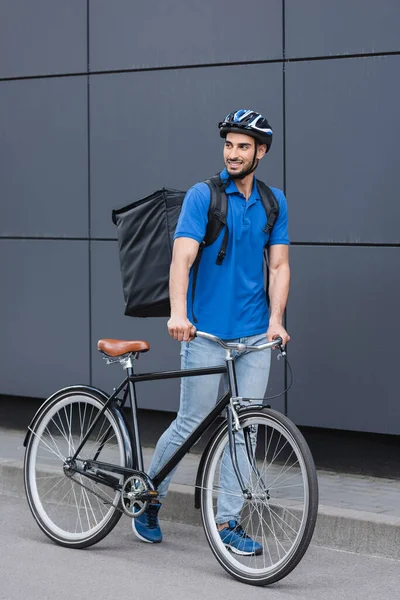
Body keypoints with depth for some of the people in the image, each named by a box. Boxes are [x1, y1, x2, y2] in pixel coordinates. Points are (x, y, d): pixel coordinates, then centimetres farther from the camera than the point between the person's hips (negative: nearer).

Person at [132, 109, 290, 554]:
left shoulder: (274, 202, 8)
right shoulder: (202, 196, -5)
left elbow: (278, 265, 6)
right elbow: (183, 257, -16)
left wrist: (275, 319, -7)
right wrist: (178, 312, -30)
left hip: (255, 334, 4)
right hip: (206, 332, -4)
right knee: (191, 421, 1)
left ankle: (226, 521, 12)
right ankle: (148, 498, 23)